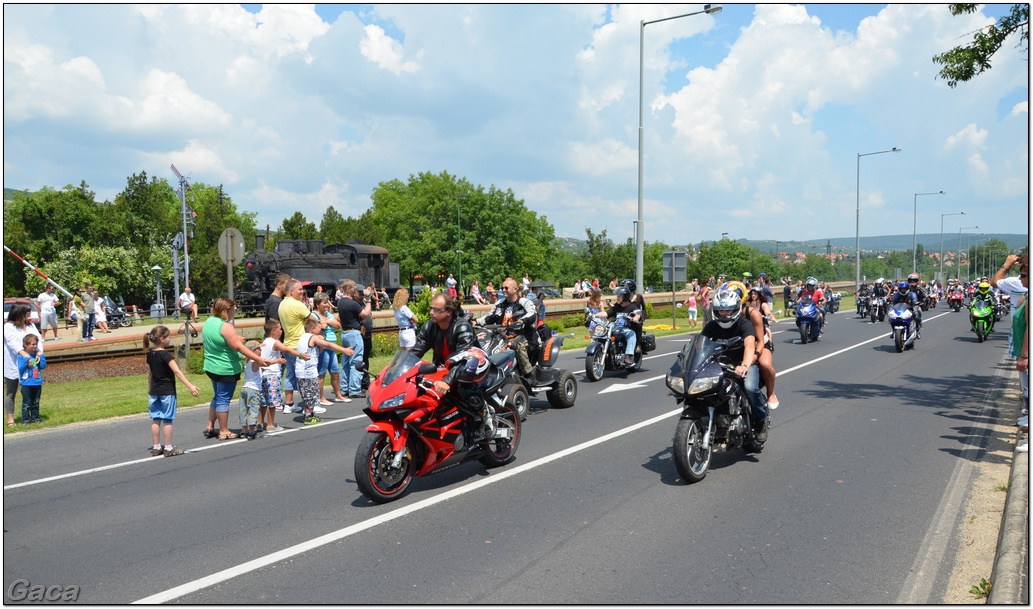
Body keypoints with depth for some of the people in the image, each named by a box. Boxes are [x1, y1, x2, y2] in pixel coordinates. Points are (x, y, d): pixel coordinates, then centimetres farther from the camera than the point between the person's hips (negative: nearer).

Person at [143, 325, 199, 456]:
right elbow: (177, 372, -25)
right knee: (167, 420, 1)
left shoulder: (150, 354, 5)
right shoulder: (166, 355, -18)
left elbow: (149, 373, 15)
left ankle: (156, 447, 18)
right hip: (167, 391, -7)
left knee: (156, 419, 11)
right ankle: (168, 448, 7)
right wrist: (190, 386, -30)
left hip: (154, 391, 7)